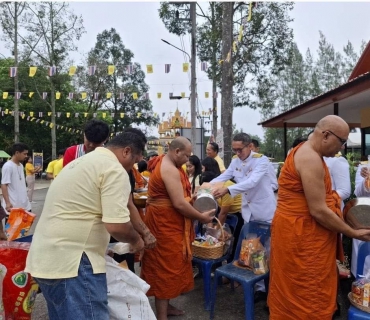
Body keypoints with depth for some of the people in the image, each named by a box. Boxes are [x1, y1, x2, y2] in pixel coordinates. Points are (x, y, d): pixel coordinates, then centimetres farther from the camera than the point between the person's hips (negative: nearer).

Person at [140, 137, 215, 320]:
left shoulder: (162, 163, 11)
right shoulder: (170, 170, -22)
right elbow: (179, 204, -24)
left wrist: (190, 197, 9)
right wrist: (201, 217, -13)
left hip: (163, 220, 11)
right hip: (165, 223, -11)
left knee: (165, 264, 19)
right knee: (166, 266, 0)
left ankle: (165, 305, 35)